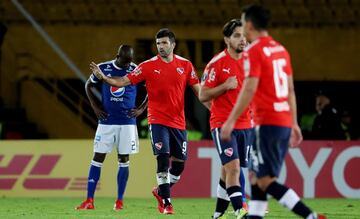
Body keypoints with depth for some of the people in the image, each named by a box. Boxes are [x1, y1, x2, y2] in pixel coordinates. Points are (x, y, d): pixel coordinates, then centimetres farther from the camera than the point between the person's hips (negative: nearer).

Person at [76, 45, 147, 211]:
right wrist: (95, 107, 5)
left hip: (127, 122, -1)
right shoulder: (103, 68, -1)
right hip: (106, 121, 1)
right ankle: (89, 200, -3)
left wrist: (141, 109, -1)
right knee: (98, 158, -2)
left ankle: (119, 201, 9)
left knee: (123, 160, 3)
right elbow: (88, 85, 15)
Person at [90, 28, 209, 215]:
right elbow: (123, 82, -3)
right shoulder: (148, 66, -2)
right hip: (158, 120, -3)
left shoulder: (185, 65, 4)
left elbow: (197, 89, 9)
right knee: (163, 158, -15)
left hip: (178, 122, 3)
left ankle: (161, 192, 30)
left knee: (179, 164, 5)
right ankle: (166, 203, -9)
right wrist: (103, 77, -17)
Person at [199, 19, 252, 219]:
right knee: (233, 167, -19)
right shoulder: (217, 63, -7)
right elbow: (203, 95, -7)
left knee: (229, 170, 11)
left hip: (245, 125, 5)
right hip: (222, 124, -5)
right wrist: (226, 86, -19)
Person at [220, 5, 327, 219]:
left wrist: (230, 121, -13)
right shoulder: (280, 49, 15)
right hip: (285, 122, 8)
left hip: (267, 123, -8)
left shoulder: (254, 51, -9)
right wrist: (294, 124, 21)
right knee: (256, 177, 12)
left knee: (265, 181, -8)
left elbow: (249, 90, -16)